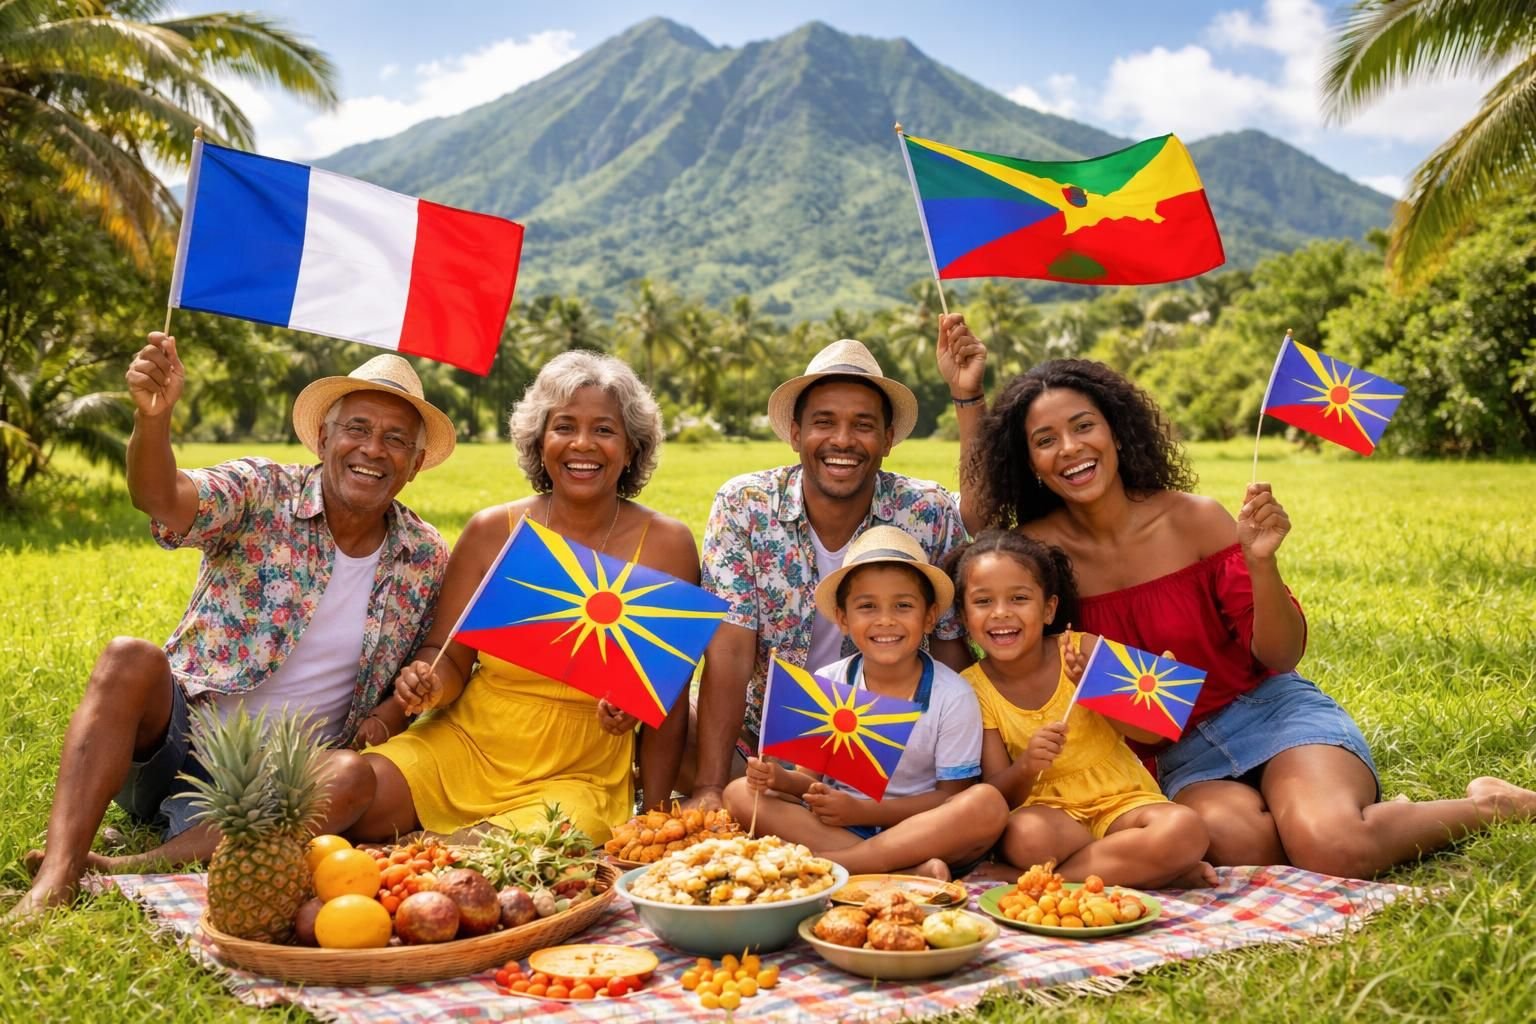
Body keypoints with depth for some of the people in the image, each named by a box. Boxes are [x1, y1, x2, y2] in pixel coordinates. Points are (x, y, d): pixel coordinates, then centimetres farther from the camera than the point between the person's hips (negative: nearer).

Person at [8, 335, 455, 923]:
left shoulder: (428, 561, 2)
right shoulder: (262, 493, -5)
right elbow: (161, 499, -25)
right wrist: (152, 417, -45)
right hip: (176, 740, -1)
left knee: (354, 779, -31)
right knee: (130, 660, -29)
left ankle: (129, 871, -34)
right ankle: (56, 882, -35)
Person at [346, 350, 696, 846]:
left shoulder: (667, 545, -4)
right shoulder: (492, 531, 0)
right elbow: (450, 656, 6)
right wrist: (428, 683, -18)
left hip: (580, 779, -1)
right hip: (462, 747, 2)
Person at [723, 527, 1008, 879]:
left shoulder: (953, 696, -7)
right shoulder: (826, 684, -1)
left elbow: (951, 796, -6)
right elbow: (812, 775, 3)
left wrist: (864, 811, -17)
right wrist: (781, 778, -21)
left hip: (921, 832, -2)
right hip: (834, 824, 3)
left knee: (988, 804, -30)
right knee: (740, 793, -19)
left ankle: (827, 863, -31)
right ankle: (910, 871, -28)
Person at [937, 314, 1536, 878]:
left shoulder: (1194, 519, -10)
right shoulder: (1037, 548, -6)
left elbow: (1280, 656, -5)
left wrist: (1261, 563, -26)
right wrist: (967, 396, 1)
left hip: (1268, 710, -1)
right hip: (1175, 754, 2)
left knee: (1333, 847, -29)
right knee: (1238, 840, -32)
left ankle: (1487, 805, 2)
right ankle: (1362, 812, 1)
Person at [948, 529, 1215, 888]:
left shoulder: (1083, 650, -6)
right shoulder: (973, 687, -4)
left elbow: (1152, 732, -8)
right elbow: (999, 796, -5)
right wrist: (1026, 767, -28)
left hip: (1120, 799, 0)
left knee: (1184, 829, -30)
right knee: (1025, 836, -35)